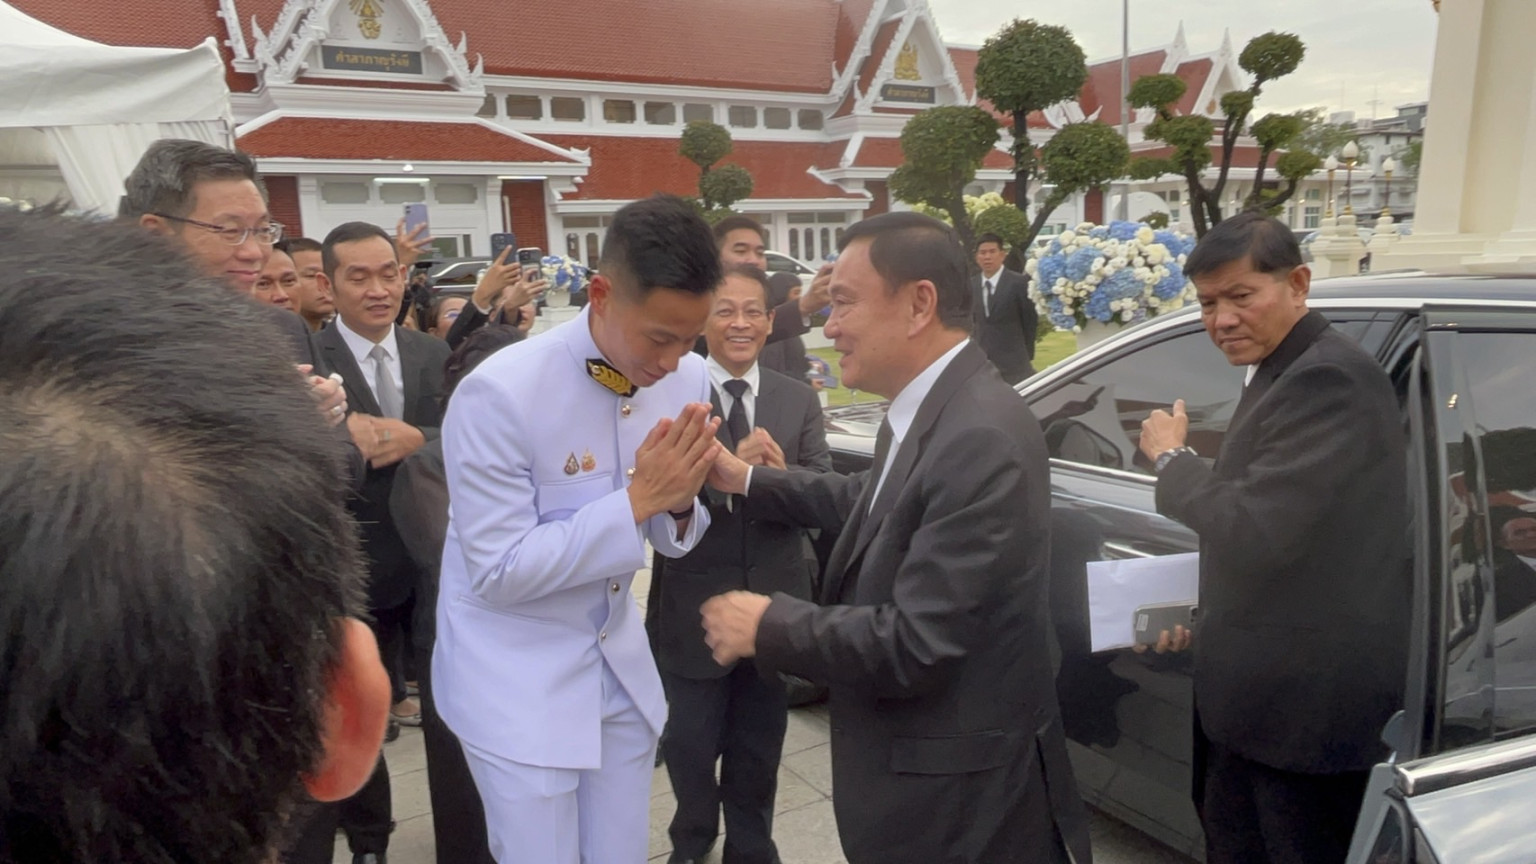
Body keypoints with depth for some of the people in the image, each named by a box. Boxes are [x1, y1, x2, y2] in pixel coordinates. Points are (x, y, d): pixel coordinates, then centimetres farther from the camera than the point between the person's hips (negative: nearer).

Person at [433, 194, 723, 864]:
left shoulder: (688, 378, -7)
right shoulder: (500, 392, -24)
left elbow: (671, 538, 4)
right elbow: (498, 570, -21)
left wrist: (680, 500, -20)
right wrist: (635, 499, -28)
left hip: (621, 661, 5)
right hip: (516, 676, -5)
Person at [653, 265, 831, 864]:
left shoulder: (800, 400, 2)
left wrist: (780, 472, -23)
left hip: (773, 601, 3)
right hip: (693, 605, -3)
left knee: (758, 747, 21)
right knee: (689, 744, 14)